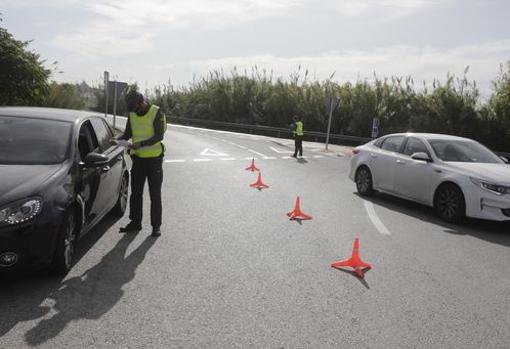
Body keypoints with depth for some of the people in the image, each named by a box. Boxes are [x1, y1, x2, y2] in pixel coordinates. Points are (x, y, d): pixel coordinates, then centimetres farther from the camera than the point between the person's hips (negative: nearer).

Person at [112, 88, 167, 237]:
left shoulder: (156, 113, -12)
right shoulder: (132, 114, 5)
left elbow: (159, 136, -18)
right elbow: (127, 133, 11)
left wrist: (141, 143, -29)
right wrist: (117, 139, -10)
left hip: (154, 158, -5)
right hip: (137, 158, 5)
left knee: (155, 194, 2)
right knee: (136, 192, 11)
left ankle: (156, 225, 11)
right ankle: (135, 222, 23)